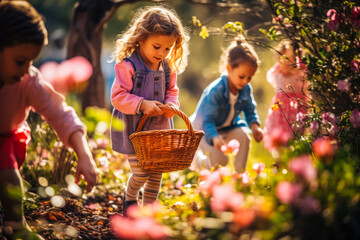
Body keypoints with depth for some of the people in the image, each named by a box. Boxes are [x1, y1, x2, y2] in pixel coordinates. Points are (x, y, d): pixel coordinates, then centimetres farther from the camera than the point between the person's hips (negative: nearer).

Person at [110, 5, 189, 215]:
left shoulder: (168, 67, 4)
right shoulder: (127, 66, -16)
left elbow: (172, 91, 14)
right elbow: (118, 97, -17)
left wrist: (171, 104, -9)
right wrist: (143, 105, -28)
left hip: (159, 129, 6)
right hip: (133, 130, -6)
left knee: (157, 173, 12)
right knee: (140, 172, -4)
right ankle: (129, 198, 29)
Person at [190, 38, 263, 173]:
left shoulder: (246, 89, -11)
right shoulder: (215, 91, -32)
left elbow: (250, 111, 4)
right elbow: (208, 121, -35)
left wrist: (254, 126, -18)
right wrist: (215, 138, -55)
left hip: (227, 128, 6)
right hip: (204, 130, -6)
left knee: (243, 135, -24)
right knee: (219, 159, -25)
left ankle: (240, 174, -9)